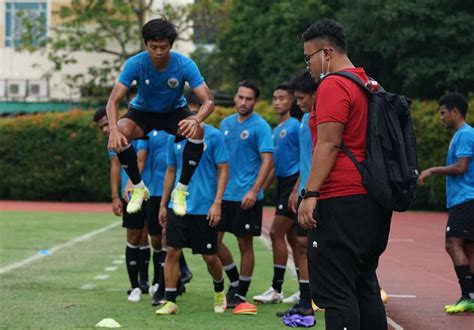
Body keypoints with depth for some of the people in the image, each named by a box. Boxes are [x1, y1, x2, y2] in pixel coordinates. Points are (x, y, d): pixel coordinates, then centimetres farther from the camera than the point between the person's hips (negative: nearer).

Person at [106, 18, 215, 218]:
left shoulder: (185, 65, -26)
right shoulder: (135, 64, -25)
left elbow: (208, 101, -29)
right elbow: (114, 100, -27)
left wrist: (195, 120, -52)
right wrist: (114, 129, -47)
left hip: (175, 111, 0)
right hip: (142, 111, 0)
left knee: (197, 131, -34)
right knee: (121, 133, -32)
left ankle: (181, 190, -16)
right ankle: (139, 188, -8)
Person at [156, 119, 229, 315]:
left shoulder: (214, 136, -6)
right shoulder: (174, 138, 7)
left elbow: (223, 170, -5)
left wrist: (217, 203, -12)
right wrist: (163, 204, 14)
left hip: (204, 208, -3)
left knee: (210, 256, 5)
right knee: (172, 252, -4)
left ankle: (219, 292, 31)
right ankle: (170, 301, 3)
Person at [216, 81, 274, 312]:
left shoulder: (260, 126, -8)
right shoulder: (226, 123, 11)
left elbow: (267, 161, -14)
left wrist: (254, 190, -22)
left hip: (247, 197, -6)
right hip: (224, 194, 6)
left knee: (245, 244, 2)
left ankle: (241, 294, 12)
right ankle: (235, 281, 21)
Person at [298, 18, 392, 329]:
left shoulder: (333, 85, -9)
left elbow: (329, 144, -17)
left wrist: (311, 194, -18)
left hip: (341, 202, -9)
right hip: (374, 203, 9)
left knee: (335, 292, -9)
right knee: (365, 287, 13)